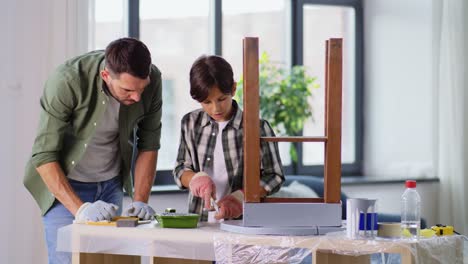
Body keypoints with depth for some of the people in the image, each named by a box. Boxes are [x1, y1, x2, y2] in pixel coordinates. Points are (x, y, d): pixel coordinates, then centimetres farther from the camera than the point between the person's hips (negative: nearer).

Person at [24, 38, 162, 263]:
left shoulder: (152, 80, -16)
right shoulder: (66, 81, -29)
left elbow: (148, 145, -3)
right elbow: (44, 156, -26)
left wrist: (140, 201, -11)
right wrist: (79, 209, -34)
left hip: (111, 185, 4)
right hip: (65, 185, -4)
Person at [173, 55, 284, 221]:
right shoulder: (191, 123, 8)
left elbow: (274, 177, 1)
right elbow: (180, 169, 14)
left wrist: (240, 197, -12)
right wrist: (195, 178, -9)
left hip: (241, 219, -5)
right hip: (198, 220, 5)